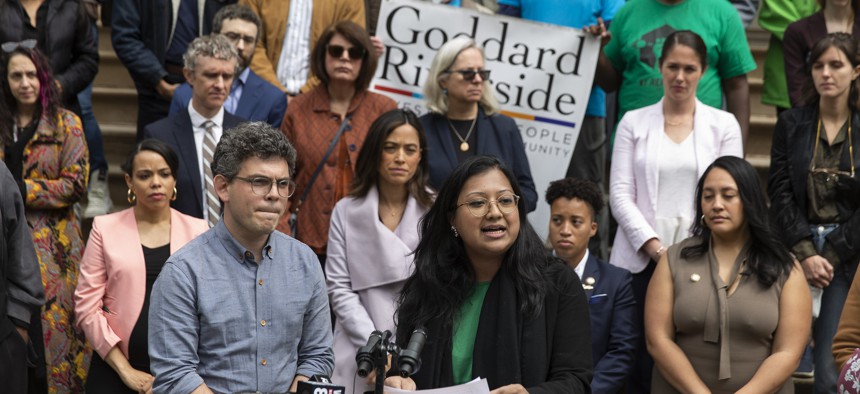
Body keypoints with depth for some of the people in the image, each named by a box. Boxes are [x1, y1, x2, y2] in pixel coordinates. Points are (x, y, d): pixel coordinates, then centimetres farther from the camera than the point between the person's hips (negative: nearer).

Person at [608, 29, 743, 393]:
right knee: (641, 358, -3)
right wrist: (655, 247, -9)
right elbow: (620, 194, 2)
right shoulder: (634, 122, 8)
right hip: (642, 259, 0)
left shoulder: (724, 125, 9)